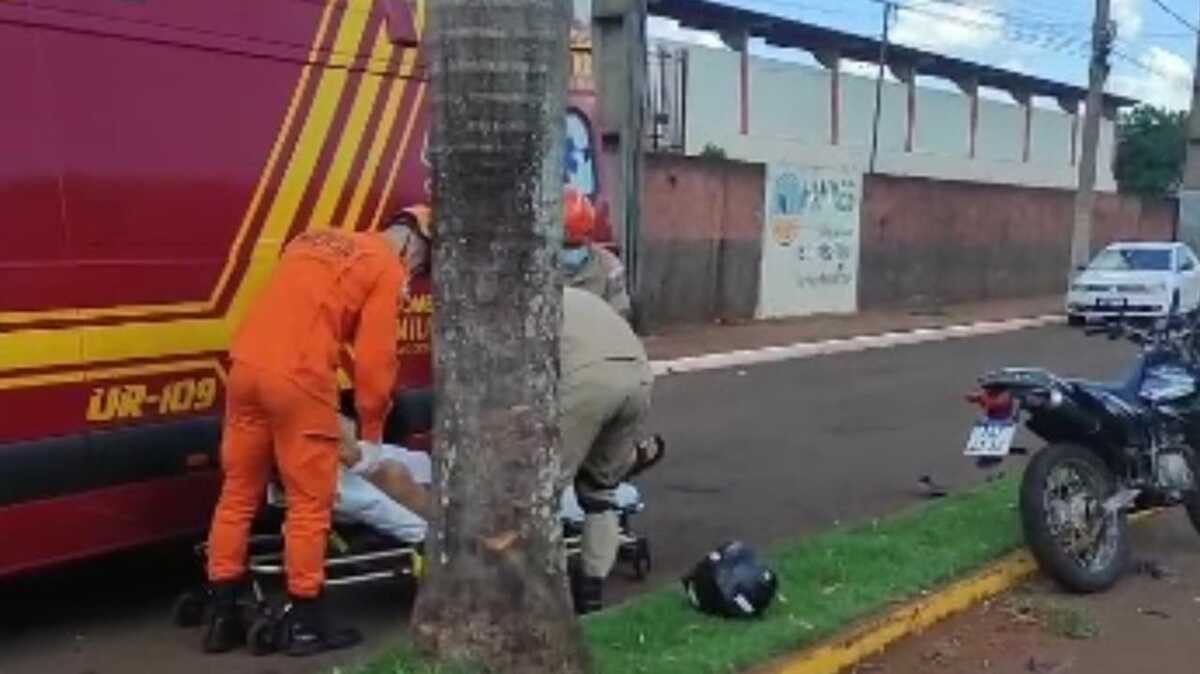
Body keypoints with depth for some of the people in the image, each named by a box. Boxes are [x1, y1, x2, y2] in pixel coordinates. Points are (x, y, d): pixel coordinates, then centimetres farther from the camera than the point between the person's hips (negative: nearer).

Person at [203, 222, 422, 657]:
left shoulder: (316, 242, 26)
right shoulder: (387, 270, 4)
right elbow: (374, 359, 1)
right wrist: (372, 430, 12)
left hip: (246, 365, 7)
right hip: (297, 377, -7)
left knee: (239, 493, 13)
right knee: (309, 501, 4)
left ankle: (222, 618, 19)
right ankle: (305, 624, 10)